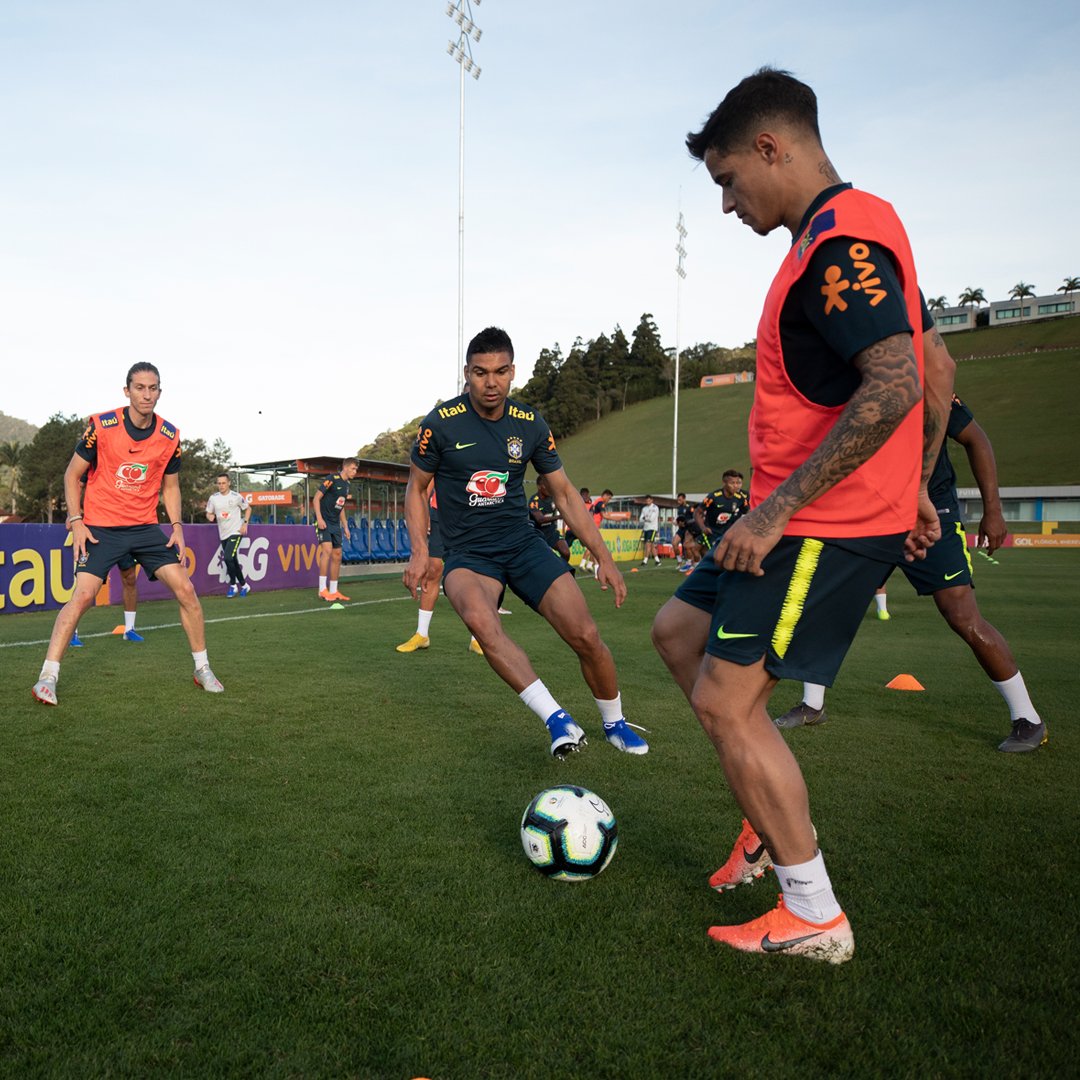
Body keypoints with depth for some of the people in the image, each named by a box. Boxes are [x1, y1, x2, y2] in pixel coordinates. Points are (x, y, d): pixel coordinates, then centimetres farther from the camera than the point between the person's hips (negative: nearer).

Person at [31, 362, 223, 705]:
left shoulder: (170, 436, -1)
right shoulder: (101, 425, -10)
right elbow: (72, 475, 0)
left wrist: (177, 526, 0)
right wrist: (76, 521, -9)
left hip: (146, 527, 3)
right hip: (100, 528, -3)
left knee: (186, 590, -5)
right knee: (82, 596, -15)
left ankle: (202, 669, 9)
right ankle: (47, 677, -2)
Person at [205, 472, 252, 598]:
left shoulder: (236, 496, -6)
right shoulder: (213, 498, 2)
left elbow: (248, 508, 7)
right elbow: (209, 513, 12)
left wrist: (245, 523, -5)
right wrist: (210, 517, -12)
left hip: (236, 532, -5)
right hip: (223, 534, 5)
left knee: (227, 558, -19)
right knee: (233, 561, 11)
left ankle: (233, 585, -2)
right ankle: (243, 585, 26)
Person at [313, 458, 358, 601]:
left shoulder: (347, 484, 14)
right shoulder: (331, 479, -10)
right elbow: (316, 499, -13)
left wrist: (345, 527, 19)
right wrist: (319, 518, -22)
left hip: (335, 523, 8)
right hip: (324, 521, -8)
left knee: (337, 555, 7)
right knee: (327, 549, -22)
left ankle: (333, 591, 15)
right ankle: (322, 589, -18)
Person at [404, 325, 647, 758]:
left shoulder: (530, 423, -1)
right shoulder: (441, 423, -9)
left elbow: (564, 494, 7)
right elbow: (416, 488, 4)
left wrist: (604, 557, 2)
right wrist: (419, 551, -9)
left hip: (524, 544, 3)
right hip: (467, 553, -2)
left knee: (587, 637, -9)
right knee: (479, 619, -37)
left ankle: (615, 723, 19)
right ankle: (556, 718, -30)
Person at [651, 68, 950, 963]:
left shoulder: (838, 241, -16)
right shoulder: (855, 228, 16)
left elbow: (894, 385, -29)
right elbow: (932, 373, 19)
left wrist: (778, 507, -25)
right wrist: (915, 486, 21)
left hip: (823, 528, -11)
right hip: (806, 520, 11)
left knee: (723, 703, -5)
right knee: (677, 629, 16)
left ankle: (815, 919, 10)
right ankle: (781, 816, 24)